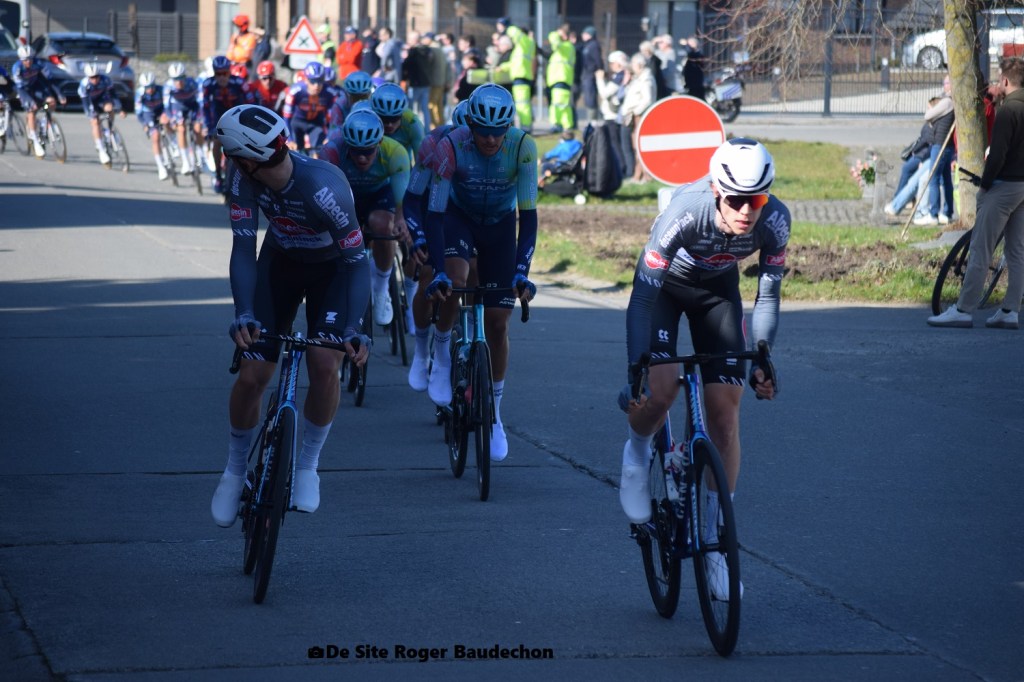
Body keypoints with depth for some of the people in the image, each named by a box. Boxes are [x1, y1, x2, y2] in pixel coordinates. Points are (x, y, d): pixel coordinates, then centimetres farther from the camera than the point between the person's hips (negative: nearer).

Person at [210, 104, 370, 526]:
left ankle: (307, 466, 0)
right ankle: (235, 470, 19)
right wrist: (244, 313, -38)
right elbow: (243, 249, -24)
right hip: (280, 262, 3)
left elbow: (356, 261, -31)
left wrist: (354, 329, -41)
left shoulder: (324, 187, -38)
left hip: (331, 269, -3)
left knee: (325, 368, -23)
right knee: (251, 374, -5)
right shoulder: (243, 177, -27)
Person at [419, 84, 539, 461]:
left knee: (497, 323, -2)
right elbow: (434, 213, -29)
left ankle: (494, 417, 13)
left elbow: (528, 214, -27)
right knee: (452, 283, -33)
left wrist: (522, 271, -37)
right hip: (459, 216, -1)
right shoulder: (451, 147, -30)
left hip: (501, 225, 1)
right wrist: (438, 271, -40)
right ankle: (442, 353, -3)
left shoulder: (522, 147, -29)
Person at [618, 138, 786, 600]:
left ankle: (714, 542, 5)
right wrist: (637, 374, -40)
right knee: (660, 389, -26)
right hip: (664, 283, -3)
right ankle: (638, 453, 10)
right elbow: (645, 293, -35)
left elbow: (768, 293, -12)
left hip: (718, 289, 3)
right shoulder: (686, 211, -38)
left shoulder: (774, 220, -28)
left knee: (725, 411, -6)